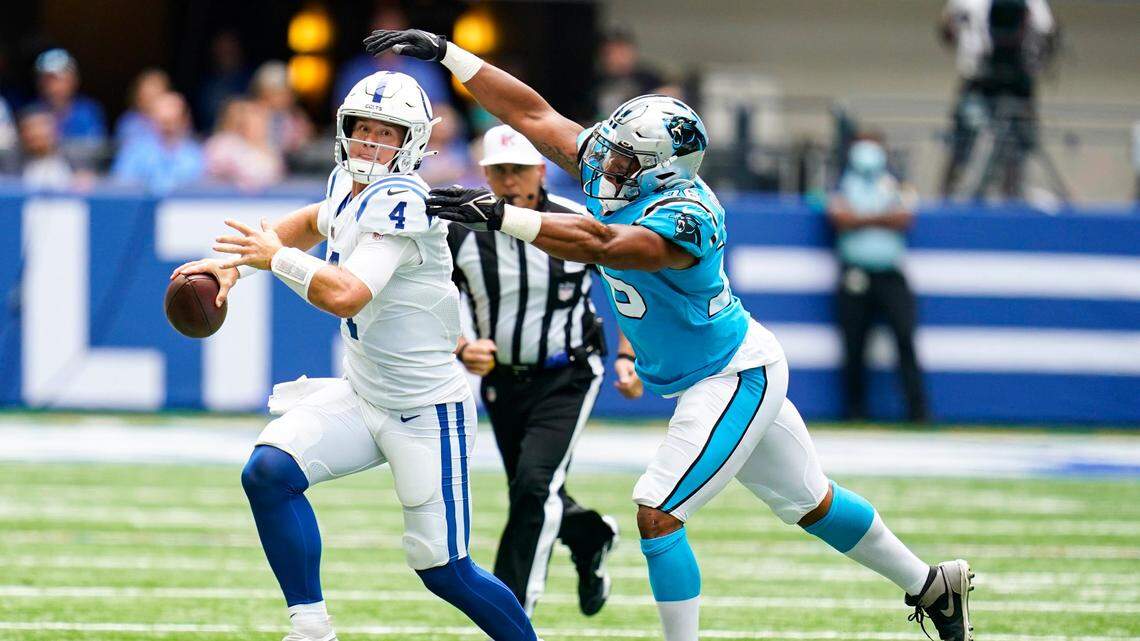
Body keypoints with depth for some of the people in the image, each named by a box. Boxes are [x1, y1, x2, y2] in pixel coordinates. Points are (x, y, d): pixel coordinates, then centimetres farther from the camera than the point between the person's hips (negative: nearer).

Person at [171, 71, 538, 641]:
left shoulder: (399, 203, -23)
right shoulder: (350, 186, 3)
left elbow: (346, 295, -37)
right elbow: (313, 223, 28)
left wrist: (275, 257, -20)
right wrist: (234, 263, 15)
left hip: (425, 411, -8)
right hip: (361, 396, 8)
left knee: (445, 571, 0)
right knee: (268, 472, -15)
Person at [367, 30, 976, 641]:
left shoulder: (686, 214, -32)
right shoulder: (608, 167, -8)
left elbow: (600, 245, -47)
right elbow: (532, 113, -3)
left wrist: (501, 215, -53)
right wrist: (445, 53, -7)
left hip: (735, 379, -9)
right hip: (712, 377, 9)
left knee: (657, 514, -14)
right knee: (809, 503, 22)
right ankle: (929, 585, 37)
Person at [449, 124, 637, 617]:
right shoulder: (460, 230, -8)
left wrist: (628, 357, -5)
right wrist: (461, 349, -22)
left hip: (567, 378, -4)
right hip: (499, 379, 4)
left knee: (535, 487, -21)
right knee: (530, 496, 15)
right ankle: (590, 536, 48)